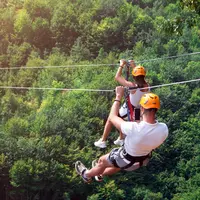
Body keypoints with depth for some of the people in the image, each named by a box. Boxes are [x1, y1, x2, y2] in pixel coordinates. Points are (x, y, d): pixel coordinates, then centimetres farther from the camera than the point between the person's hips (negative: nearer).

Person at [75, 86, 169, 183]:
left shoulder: (134, 129, -42)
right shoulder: (164, 129, -29)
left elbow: (112, 117, -23)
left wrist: (118, 96, -13)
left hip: (128, 161, -5)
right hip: (144, 160, 5)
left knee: (102, 161, 25)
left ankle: (87, 174, 53)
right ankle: (100, 173, 63)